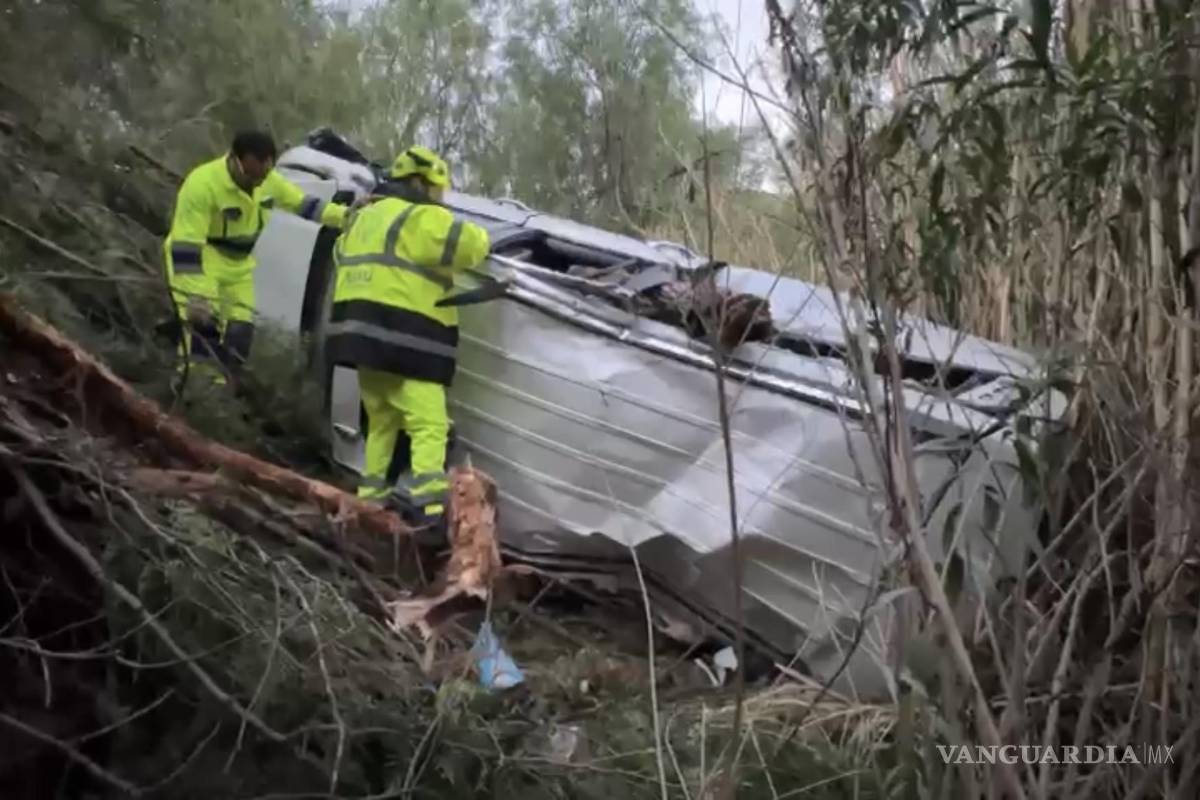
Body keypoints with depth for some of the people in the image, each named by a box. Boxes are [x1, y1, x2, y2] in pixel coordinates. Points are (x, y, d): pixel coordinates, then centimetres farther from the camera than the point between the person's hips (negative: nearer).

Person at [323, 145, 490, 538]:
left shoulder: (363, 217, 22)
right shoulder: (420, 219, -7)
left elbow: (342, 255, 34)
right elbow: (470, 244, -10)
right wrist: (482, 238, 13)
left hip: (362, 332, 9)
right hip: (399, 339, -9)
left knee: (382, 421, 20)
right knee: (429, 423, -13)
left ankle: (371, 497, 24)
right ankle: (427, 503, -28)